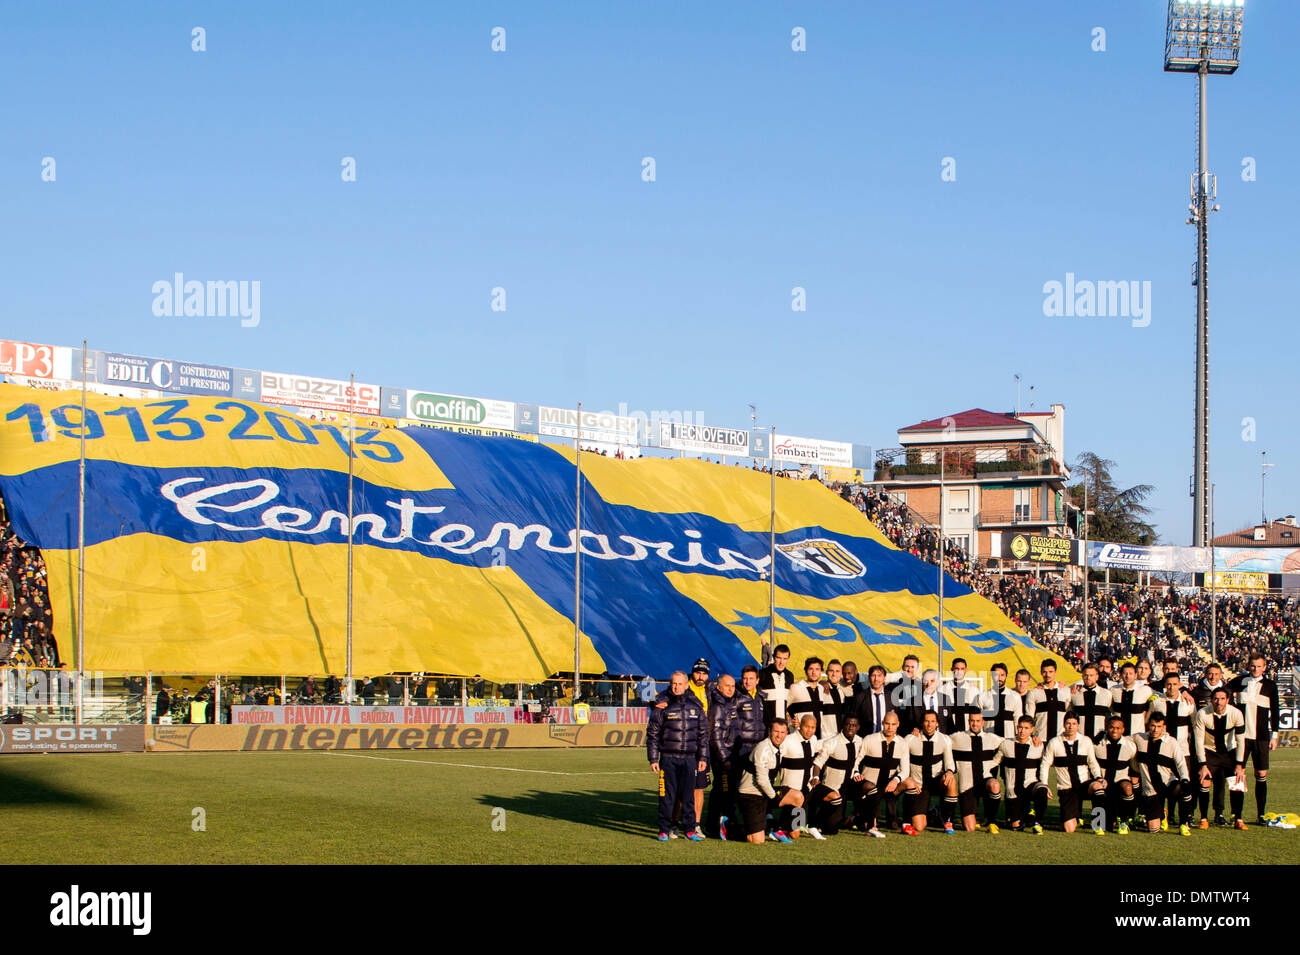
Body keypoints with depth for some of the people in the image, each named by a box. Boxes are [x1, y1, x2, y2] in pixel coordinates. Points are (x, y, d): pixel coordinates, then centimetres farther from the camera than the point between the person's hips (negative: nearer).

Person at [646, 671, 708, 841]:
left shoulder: (695, 704, 7)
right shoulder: (662, 705, -1)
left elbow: (703, 733, 13)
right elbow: (652, 733, 2)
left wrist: (703, 758, 8)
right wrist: (653, 759, -3)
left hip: (690, 759, 2)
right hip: (668, 758, -2)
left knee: (688, 795, 5)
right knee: (667, 795, -1)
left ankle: (690, 829, 14)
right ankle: (664, 830, 8)